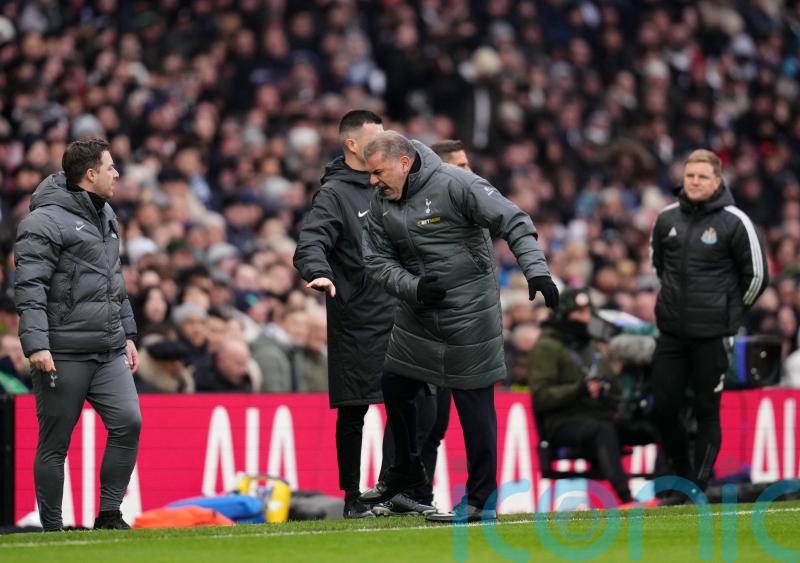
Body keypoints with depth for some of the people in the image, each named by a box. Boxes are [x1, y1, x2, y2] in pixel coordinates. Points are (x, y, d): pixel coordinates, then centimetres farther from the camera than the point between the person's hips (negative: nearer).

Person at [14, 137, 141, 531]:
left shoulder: (105, 215, 17)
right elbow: (29, 288, -16)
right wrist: (36, 344, -23)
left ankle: (109, 514, 3)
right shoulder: (46, 221, -10)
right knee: (55, 443, 1)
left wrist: (127, 334, 24)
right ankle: (52, 529, 10)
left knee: (128, 422, -7)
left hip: (110, 351, 7)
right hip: (63, 355, -7)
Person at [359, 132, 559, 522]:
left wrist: (536, 270, -29)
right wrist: (413, 287, -15)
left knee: (474, 403, -3)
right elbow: (377, 260, 3)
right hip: (416, 314, 7)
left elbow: (513, 222, -18)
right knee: (395, 387, 16)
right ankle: (406, 471, 38)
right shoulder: (380, 203, 2)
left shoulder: (454, 184, -17)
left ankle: (481, 497, 5)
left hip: (469, 313, -7)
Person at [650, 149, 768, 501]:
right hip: (671, 331, 4)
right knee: (663, 407, 4)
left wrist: (732, 310, 7)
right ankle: (682, 473, 23)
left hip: (712, 336, -4)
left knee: (707, 411, 0)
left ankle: (700, 484, 7)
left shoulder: (734, 222, -9)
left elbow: (756, 274, -2)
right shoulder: (667, 219, 3)